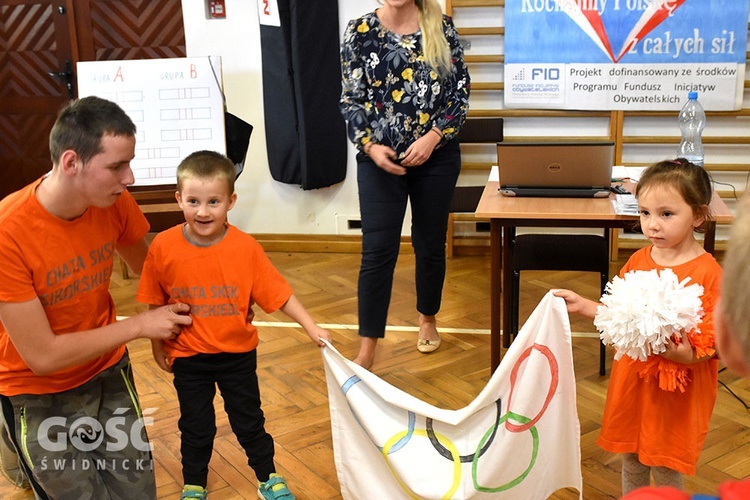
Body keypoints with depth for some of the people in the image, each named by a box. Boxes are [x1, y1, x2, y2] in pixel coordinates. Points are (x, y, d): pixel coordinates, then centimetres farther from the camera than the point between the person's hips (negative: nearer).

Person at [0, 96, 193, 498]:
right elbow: (42, 355, -23)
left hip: (108, 373, 4)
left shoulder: (115, 203, -14)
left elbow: (145, 266, 8)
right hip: (38, 395, -4)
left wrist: (187, 302, -5)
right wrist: (139, 325, -18)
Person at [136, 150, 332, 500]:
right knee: (196, 427, 17)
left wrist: (311, 327, -15)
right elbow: (155, 304, -4)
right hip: (188, 357, 0)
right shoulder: (163, 247, -17)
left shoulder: (246, 247, -18)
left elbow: (278, 294, -12)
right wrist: (158, 346, 3)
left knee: (249, 420, 18)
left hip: (238, 354, 0)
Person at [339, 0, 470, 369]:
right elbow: (351, 100, 0)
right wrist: (369, 145, -14)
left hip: (436, 157, 1)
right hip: (379, 159, -1)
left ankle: (428, 319, 38)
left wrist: (433, 136, -14)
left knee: (430, 243, 13)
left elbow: (460, 92, -1)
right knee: (377, 251, -4)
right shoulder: (360, 31, -1)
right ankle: (367, 349, 3)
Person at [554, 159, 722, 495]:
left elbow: (718, 338, -15)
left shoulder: (707, 272, -18)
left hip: (677, 390, -5)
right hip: (632, 380, 5)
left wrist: (689, 354, -33)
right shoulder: (638, 261, 0)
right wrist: (582, 305, 0)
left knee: (665, 471, 11)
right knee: (631, 463, 22)